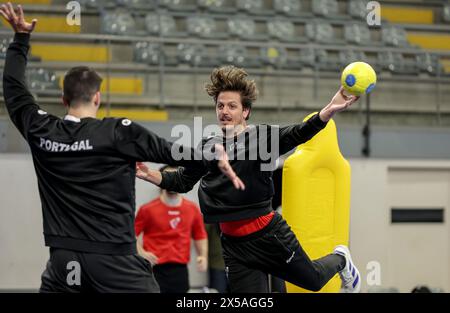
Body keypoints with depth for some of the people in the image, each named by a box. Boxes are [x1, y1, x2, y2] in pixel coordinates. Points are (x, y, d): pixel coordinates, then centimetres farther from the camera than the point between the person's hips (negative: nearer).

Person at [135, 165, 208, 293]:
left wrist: (203, 256, 5)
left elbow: (200, 235, 19)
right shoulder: (148, 209, -4)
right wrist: (141, 253, -14)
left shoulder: (192, 208, 8)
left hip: (180, 268, 4)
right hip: (155, 268, -4)